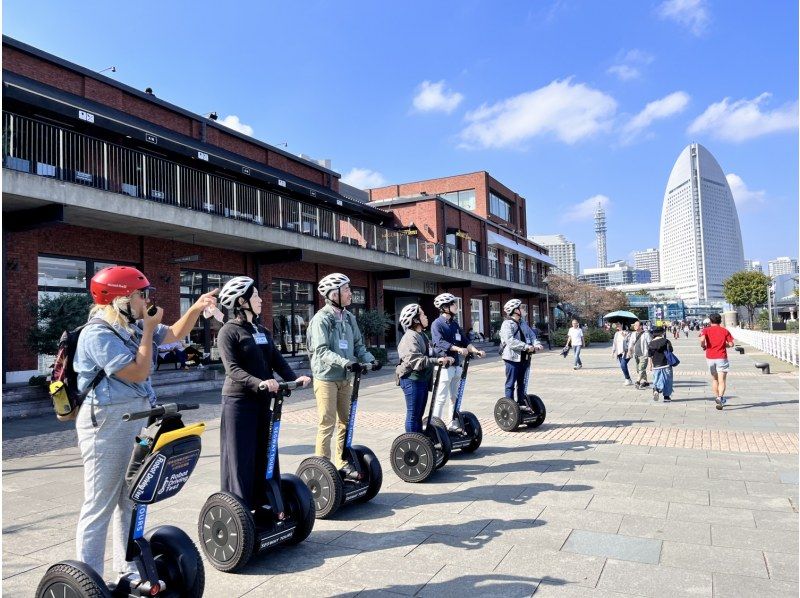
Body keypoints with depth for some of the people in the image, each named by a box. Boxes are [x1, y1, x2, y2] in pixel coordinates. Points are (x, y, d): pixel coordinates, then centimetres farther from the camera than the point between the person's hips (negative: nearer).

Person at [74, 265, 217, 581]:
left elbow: (175, 333, 16)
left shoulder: (133, 327, 8)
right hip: (107, 422, -9)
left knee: (132, 499, 19)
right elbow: (138, 373, -21)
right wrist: (148, 330, -14)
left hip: (135, 420, 9)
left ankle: (128, 567, 34)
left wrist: (197, 308, 1)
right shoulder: (98, 334, -18)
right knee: (100, 506, -1)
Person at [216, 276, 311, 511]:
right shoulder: (228, 332, -9)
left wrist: (293, 378, -10)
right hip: (239, 401, -7)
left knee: (265, 453, 12)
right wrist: (259, 383, -33)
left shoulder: (262, 331, 14)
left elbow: (277, 360, 7)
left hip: (263, 400, 7)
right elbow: (233, 369, -19)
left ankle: (264, 504, 24)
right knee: (241, 457, 1)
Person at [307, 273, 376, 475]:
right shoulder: (322, 318, -13)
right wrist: (345, 362, -33)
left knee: (346, 423, 13)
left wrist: (369, 359, -9)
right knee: (327, 425, -1)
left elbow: (358, 344, 10)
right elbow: (322, 351, -21)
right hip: (326, 377, -7)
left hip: (345, 378, 7)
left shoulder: (349, 317, 7)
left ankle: (342, 463, 26)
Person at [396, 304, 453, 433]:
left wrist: (444, 358, 2)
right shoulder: (410, 337, -17)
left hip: (422, 379, 10)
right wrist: (437, 360, -33)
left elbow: (430, 355, 17)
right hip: (412, 380, -10)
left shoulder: (421, 335, 15)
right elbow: (416, 361, -28)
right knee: (413, 415, -1)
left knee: (419, 414, 17)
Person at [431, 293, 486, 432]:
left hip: (456, 365, 8)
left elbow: (465, 340, 11)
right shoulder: (437, 324, -10)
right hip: (444, 365, -8)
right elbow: (440, 342, -25)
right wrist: (458, 349, -35)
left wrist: (476, 351, -5)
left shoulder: (454, 324, 14)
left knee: (453, 397, 15)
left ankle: (452, 424, 25)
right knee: (441, 398, -5)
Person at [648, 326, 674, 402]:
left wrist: (650, 366, 11)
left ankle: (656, 389, -20)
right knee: (667, 381, 9)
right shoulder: (666, 341, -6)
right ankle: (666, 397, 13)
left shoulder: (650, 343, 2)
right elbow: (671, 351, 4)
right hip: (666, 364, -2)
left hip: (656, 366, 2)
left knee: (657, 381, 10)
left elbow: (649, 356, 4)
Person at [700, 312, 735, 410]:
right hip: (721, 357, -1)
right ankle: (720, 398, -24)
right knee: (721, 381, -6)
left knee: (714, 379, 19)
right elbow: (731, 344, 0)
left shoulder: (706, 330, 1)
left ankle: (717, 398, 25)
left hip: (710, 357, 1)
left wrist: (703, 346, 0)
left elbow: (702, 340, -19)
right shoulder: (724, 330, 4)